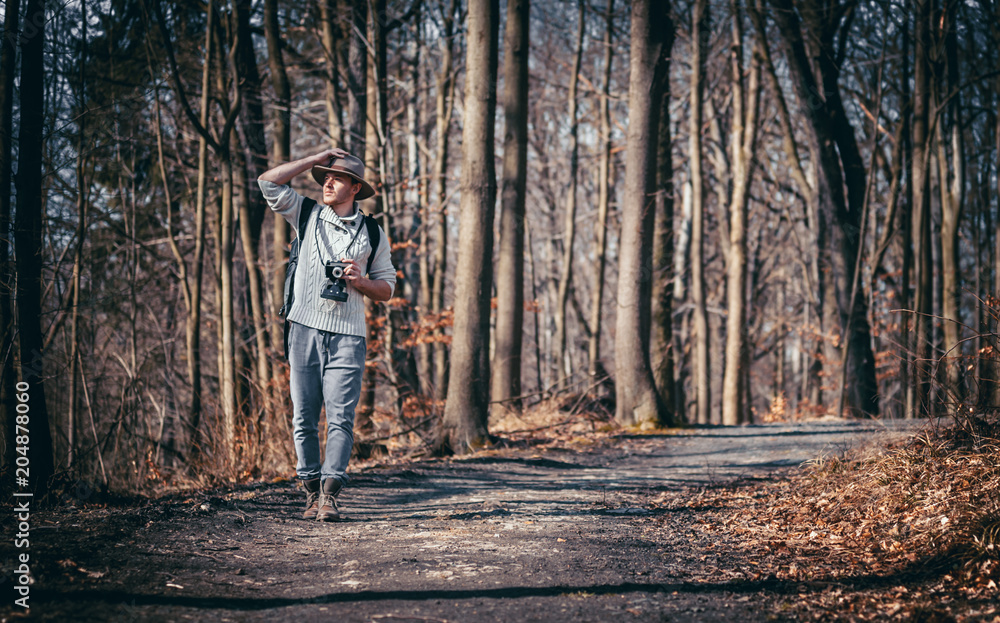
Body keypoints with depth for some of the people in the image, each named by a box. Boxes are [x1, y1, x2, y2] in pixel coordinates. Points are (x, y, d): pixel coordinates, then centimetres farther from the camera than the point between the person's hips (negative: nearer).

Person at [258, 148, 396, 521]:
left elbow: (386, 288, 13)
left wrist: (359, 281, -8)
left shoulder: (372, 233, 11)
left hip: (347, 335, -1)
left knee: (340, 416, -10)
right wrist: (315, 160, 4)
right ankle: (312, 493, 6)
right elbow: (268, 181, 3)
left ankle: (329, 494, -12)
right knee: (304, 417, 0)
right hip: (305, 328, 1)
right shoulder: (307, 215, 12)